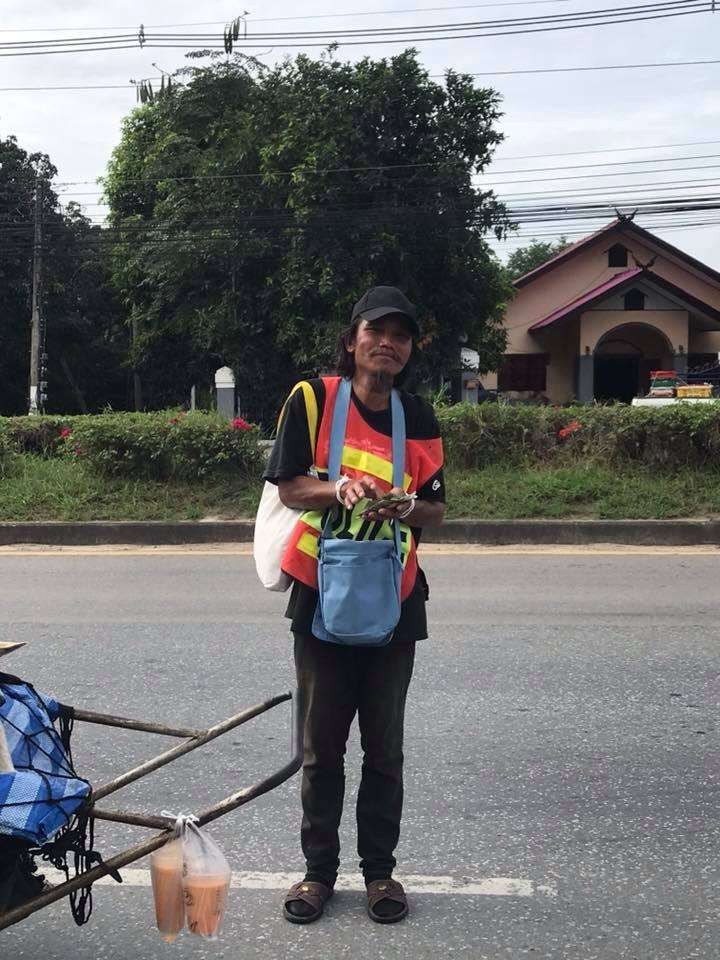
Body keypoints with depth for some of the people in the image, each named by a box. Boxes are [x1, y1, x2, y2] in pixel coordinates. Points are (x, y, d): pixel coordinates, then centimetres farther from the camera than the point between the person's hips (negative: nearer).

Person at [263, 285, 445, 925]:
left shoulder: (419, 418, 4)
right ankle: (319, 868, 23)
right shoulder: (314, 398, -3)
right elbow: (288, 486, -2)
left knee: (384, 749, 10)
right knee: (322, 745, 8)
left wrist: (405, 507, -15)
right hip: (322, 596, -2)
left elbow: (436, 507, 7)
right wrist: (338, 489, -21)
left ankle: (380, 868, 24)